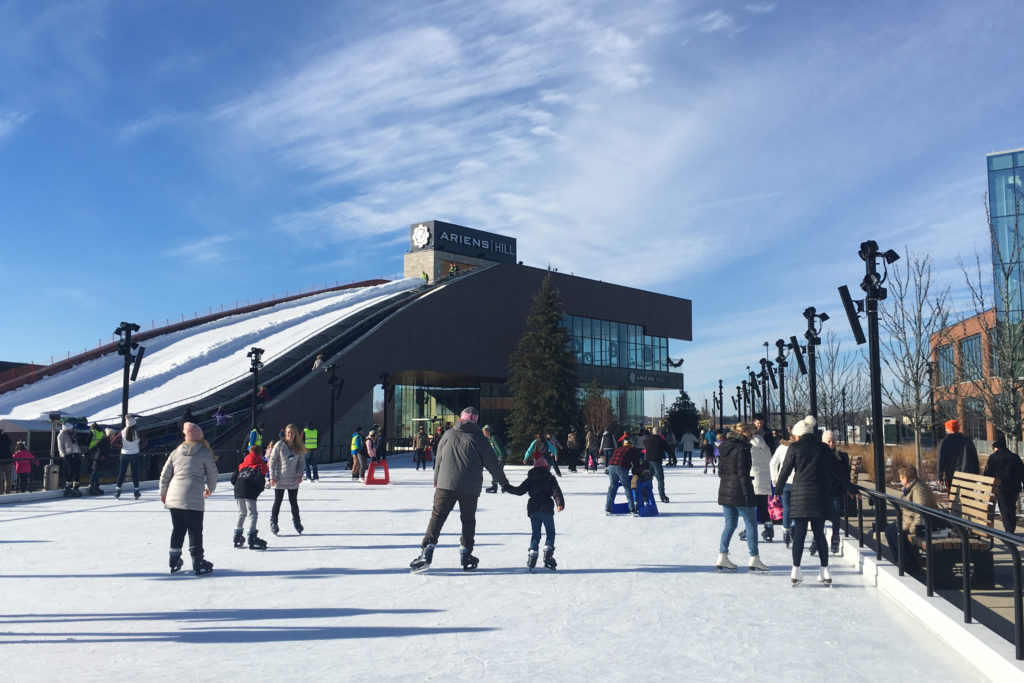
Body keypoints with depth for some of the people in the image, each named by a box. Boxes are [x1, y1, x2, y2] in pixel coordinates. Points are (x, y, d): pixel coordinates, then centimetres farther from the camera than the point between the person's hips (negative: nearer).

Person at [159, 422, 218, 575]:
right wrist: (210, 489, 23)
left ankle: (174, 562, 22)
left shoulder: (176, 452, 10)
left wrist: (163, 493, 27)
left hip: (173, 497, 4)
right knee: (195, 530, 3)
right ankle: (198, 562, 6)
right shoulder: (205, 452, -1)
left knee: (177, 529, 16)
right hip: (193, 498, -4)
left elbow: (165, 474, 13)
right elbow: (212, 473, 4)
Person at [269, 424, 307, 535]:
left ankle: (297, 522, 24)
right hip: (279, 480, -2)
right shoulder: (279, 445, -8)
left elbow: (302, 461, 8)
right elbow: (272, 460, -5)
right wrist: (272, 477, -9)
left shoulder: (299, 447, 0)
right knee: (278, 502, 7)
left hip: (293, 480, 2)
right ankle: (273, 523, 21)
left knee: (293, 502, 8)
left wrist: (300, 474, -7)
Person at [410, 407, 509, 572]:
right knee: (468, 520, 13)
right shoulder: (479, 439, 1)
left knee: (437, 517, 2)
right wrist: (504, 482, 16)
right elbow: (492, 463, 5)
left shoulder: (448, 434, 7)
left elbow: (438, 459, 15)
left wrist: (436, 480, 28)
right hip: (470, 488, -1)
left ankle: (426, 553, -9)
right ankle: (466, 555, 13)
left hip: (445, 484, 1)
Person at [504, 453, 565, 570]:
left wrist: (507, 488, 16)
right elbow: (556, 492, -10)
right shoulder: (550, 478, 3)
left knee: (535, 533, 10)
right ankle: (548, 556, -5)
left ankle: (532, 557, -1)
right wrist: (560, 503, -19)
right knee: (550, 532, 8)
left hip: (533, 510, 2)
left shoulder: (530, 478, 7)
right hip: (547, 509, -2)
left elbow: (520, 490, 3)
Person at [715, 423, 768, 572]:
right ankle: (754, 559, 4)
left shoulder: (725, 447, 12)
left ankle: (722, 557, 8)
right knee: (751, 523, 2)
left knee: (730, 523, 12)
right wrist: (747, 494, -15)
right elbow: (742, 473, -17)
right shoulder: (742, 448, -13)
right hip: (738, 492, -8)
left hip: (725, 491, 8)